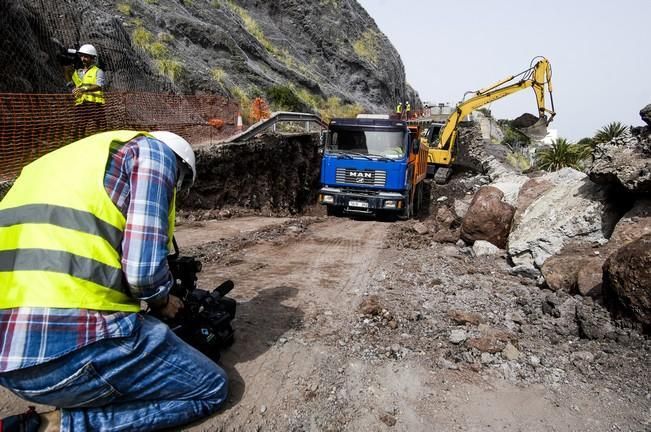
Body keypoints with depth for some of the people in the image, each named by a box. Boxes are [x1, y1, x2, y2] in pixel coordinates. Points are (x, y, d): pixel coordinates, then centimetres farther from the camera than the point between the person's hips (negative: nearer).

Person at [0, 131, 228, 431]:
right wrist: (162, 300, 10)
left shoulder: (71, 158, 26)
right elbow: (144, 269, -13)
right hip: (75, 345, -9)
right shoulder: (153, 150, 1)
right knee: (212, 388, 10)